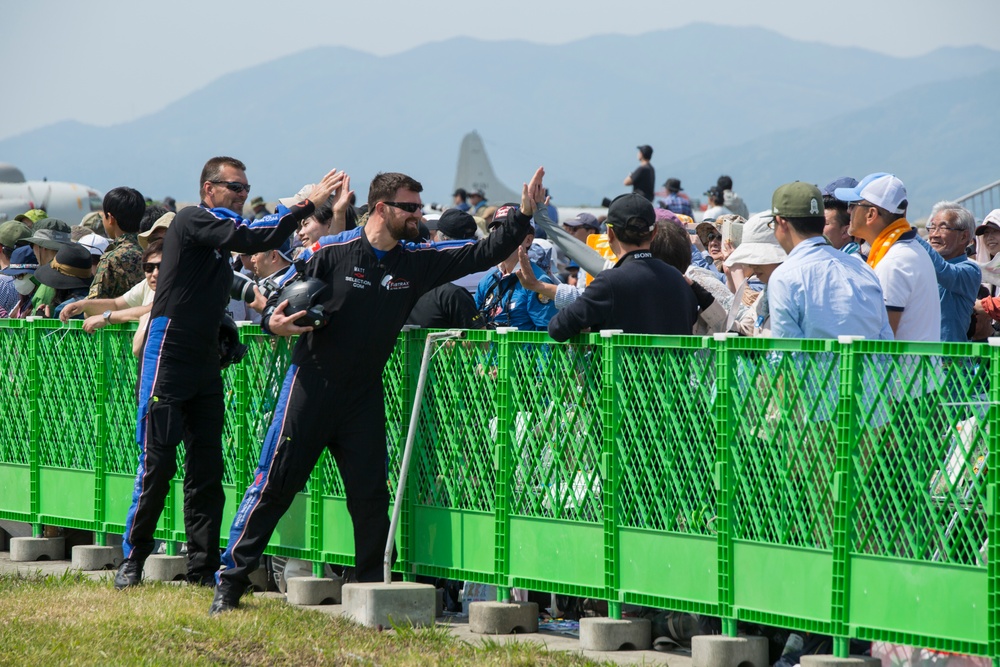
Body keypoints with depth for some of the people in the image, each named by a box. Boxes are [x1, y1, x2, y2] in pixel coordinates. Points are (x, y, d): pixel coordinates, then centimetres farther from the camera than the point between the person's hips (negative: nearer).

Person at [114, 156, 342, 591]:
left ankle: (203, 568, 8)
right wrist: (307, 206, -22)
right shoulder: (192, 220, -8)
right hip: (168, 358, -8)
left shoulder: (223, 236, 18)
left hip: (206, 362, 8)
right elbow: (248, 238, -21)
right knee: (158, 464, -7)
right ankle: (132, 562, 2)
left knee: (206, 469, 5)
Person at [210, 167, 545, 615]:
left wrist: (522, 215, -6)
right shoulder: (332, 253, -8)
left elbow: (482, 254, 4)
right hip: (312, 388, -4)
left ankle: (372, 589, 13)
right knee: (274, 485, -2)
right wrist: (275, 322, -26)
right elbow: (281, 298, -4)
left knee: (371, 496, 2)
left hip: (364, 397, 4)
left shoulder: (416, 262, 4)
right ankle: (231, 580, 4)